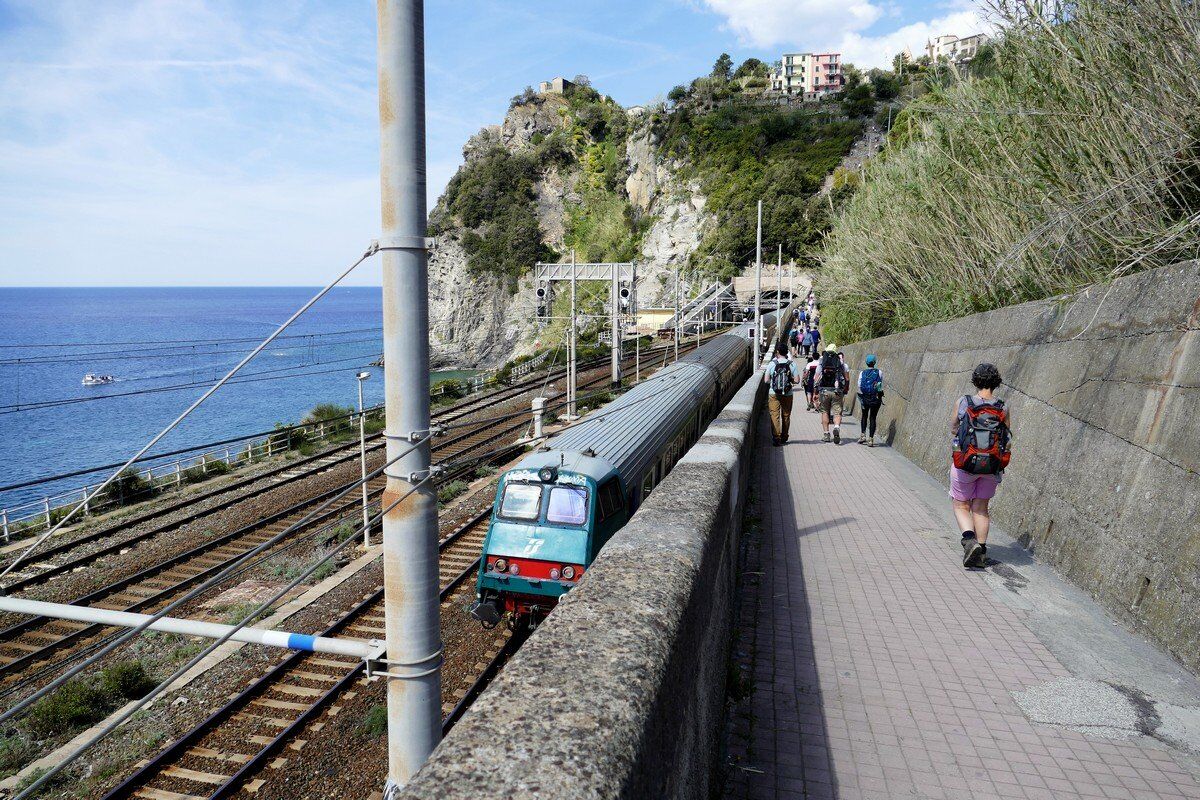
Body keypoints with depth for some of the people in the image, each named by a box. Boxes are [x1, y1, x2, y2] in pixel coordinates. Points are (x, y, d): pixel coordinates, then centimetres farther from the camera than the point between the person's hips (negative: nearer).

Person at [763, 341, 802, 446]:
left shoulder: (771, 363, -7)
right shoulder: (792, 364, -5)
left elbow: (766, 380, -7)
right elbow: (797, 380, -6)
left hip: (774, 394, -2)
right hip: (787, 394, 2)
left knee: (774, 415, 1)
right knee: (786, 416, 15)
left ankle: (776, 437, -9)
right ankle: (784, 437, 25)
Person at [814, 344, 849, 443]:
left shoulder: (821, 363, 4)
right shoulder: (841, 363, 5)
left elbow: (817, 379, 1)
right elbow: (847, 379, 5)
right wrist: (845, 392, 16)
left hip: (824, 391, 0)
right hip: (837, 392, 0)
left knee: (825, 412, 13)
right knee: (837, 412, 2)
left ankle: (826, 434, 12)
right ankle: (837, 427, -27)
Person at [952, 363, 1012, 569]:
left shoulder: (962, 402, -8)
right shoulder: (1003, 408, -4)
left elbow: (953, 429, 7)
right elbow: (1007, 439, 5)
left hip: (965, 463, -2)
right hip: (993, 466, 2)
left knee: (961, 505, 10)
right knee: (981, 507, 13)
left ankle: (969, 540, -13)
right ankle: (981, 550, 12)